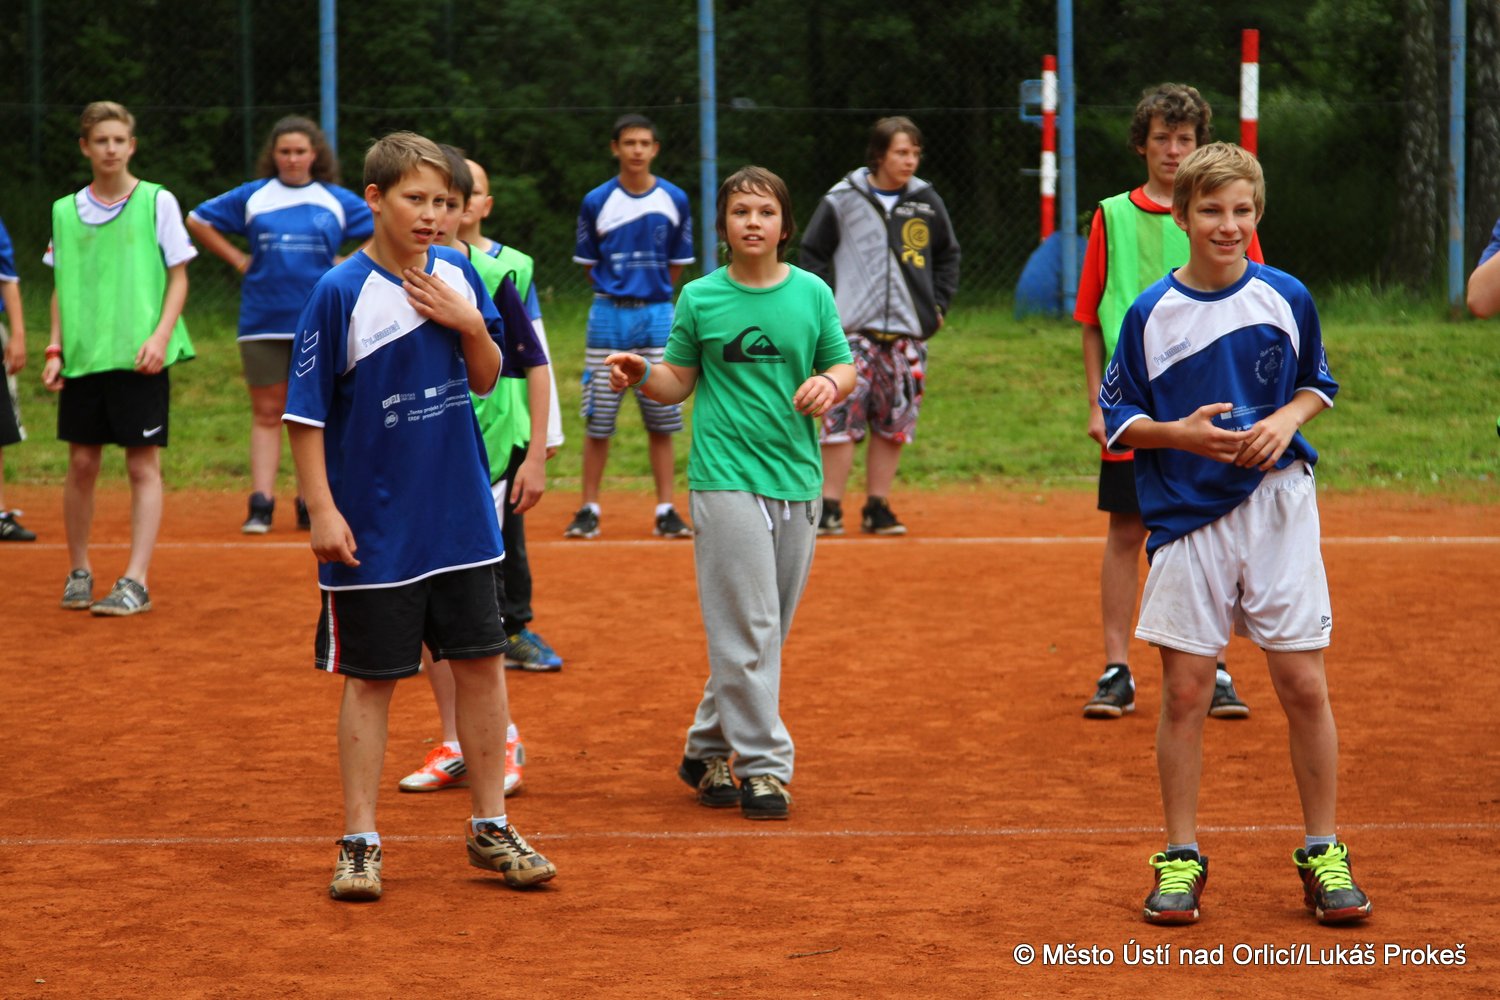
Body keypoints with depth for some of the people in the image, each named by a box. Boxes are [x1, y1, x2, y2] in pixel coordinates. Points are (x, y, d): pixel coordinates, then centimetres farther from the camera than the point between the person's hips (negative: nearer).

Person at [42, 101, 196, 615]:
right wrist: (55, 348, 4)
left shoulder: (157, 202, 0)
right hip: (82, 357, 3)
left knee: (143, 466, -3)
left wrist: (160, 336, -12)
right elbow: (61, 286, 15)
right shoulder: (65, 210, 9)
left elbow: (178, 277, 1)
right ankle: (79, 572, 18)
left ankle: (136, 582, -2)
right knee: (81, 463, 5)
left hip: (140, 357, -3)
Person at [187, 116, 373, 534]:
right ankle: (260, 504, -2)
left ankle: (311, 505, 11)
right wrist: (238, 259, 7)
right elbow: (198, 221, 15)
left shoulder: (337, 201, 6)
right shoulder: (252, 197, 7)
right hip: (263, 323, 0)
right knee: (267, 413, 0)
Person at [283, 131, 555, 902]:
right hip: (374, 532, -5)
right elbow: (306, 413, -10)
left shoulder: (456, 274, 2)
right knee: (370, 679, 3)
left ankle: (490, 828, 20)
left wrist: (471, 325, -8)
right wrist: (322, 511, -15)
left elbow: (486, 379, 11)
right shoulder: (339, 293, -13)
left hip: (461, 517, 5)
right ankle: (360, 844, 11)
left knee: (481, 665, 8)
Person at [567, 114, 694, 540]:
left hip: (657, 315, 1)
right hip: (609, 315, -1)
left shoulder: (675, 201, 3)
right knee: (597, 420, 0)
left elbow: (677, 265, 11)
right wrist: (620, 294, 6)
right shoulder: (597, 202, -1)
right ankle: (589, 510, 7)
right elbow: (589, 265, 8)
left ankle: (666, 512, 8)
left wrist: (650, 294, 7)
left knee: (661, 419, 3)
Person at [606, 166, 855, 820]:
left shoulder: (812, 294, 6)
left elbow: (844, 367, 11)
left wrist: (830, 385, -10)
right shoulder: (700, 298, 2)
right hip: (726, 477, -3)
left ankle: (709, 751, 22)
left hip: (797, 478, 3)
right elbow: (679, 382, 7)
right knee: (746, 627, -8)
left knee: (767, 631, 8)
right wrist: (640, 376, -13)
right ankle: (763, 766, -3)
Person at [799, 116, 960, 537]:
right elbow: (813, 253, 5)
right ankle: (829, 508, -1)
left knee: (894, 424, 6)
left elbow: (948, 255, 19)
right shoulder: (842, 199, -2)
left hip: (908, 333, 3)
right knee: (842, 419, -8)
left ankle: (877, 508, 14)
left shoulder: (926, 202, 7)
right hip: (854, 330, -3)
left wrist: (938, 305, 10)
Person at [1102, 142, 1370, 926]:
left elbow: (1317, 383, 15)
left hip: (1276, 508, 1)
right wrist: (1180, 433, -15)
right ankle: (1181, 858, 12)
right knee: (1184, 690, 0)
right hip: (1186, 516, -1)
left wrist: (1286, 421, -6)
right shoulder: (1151, 314, -2)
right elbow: (1116, 417, 3)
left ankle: (1323, 854, 12)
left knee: (1304, 685, 0)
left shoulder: (1287, 299, 1)